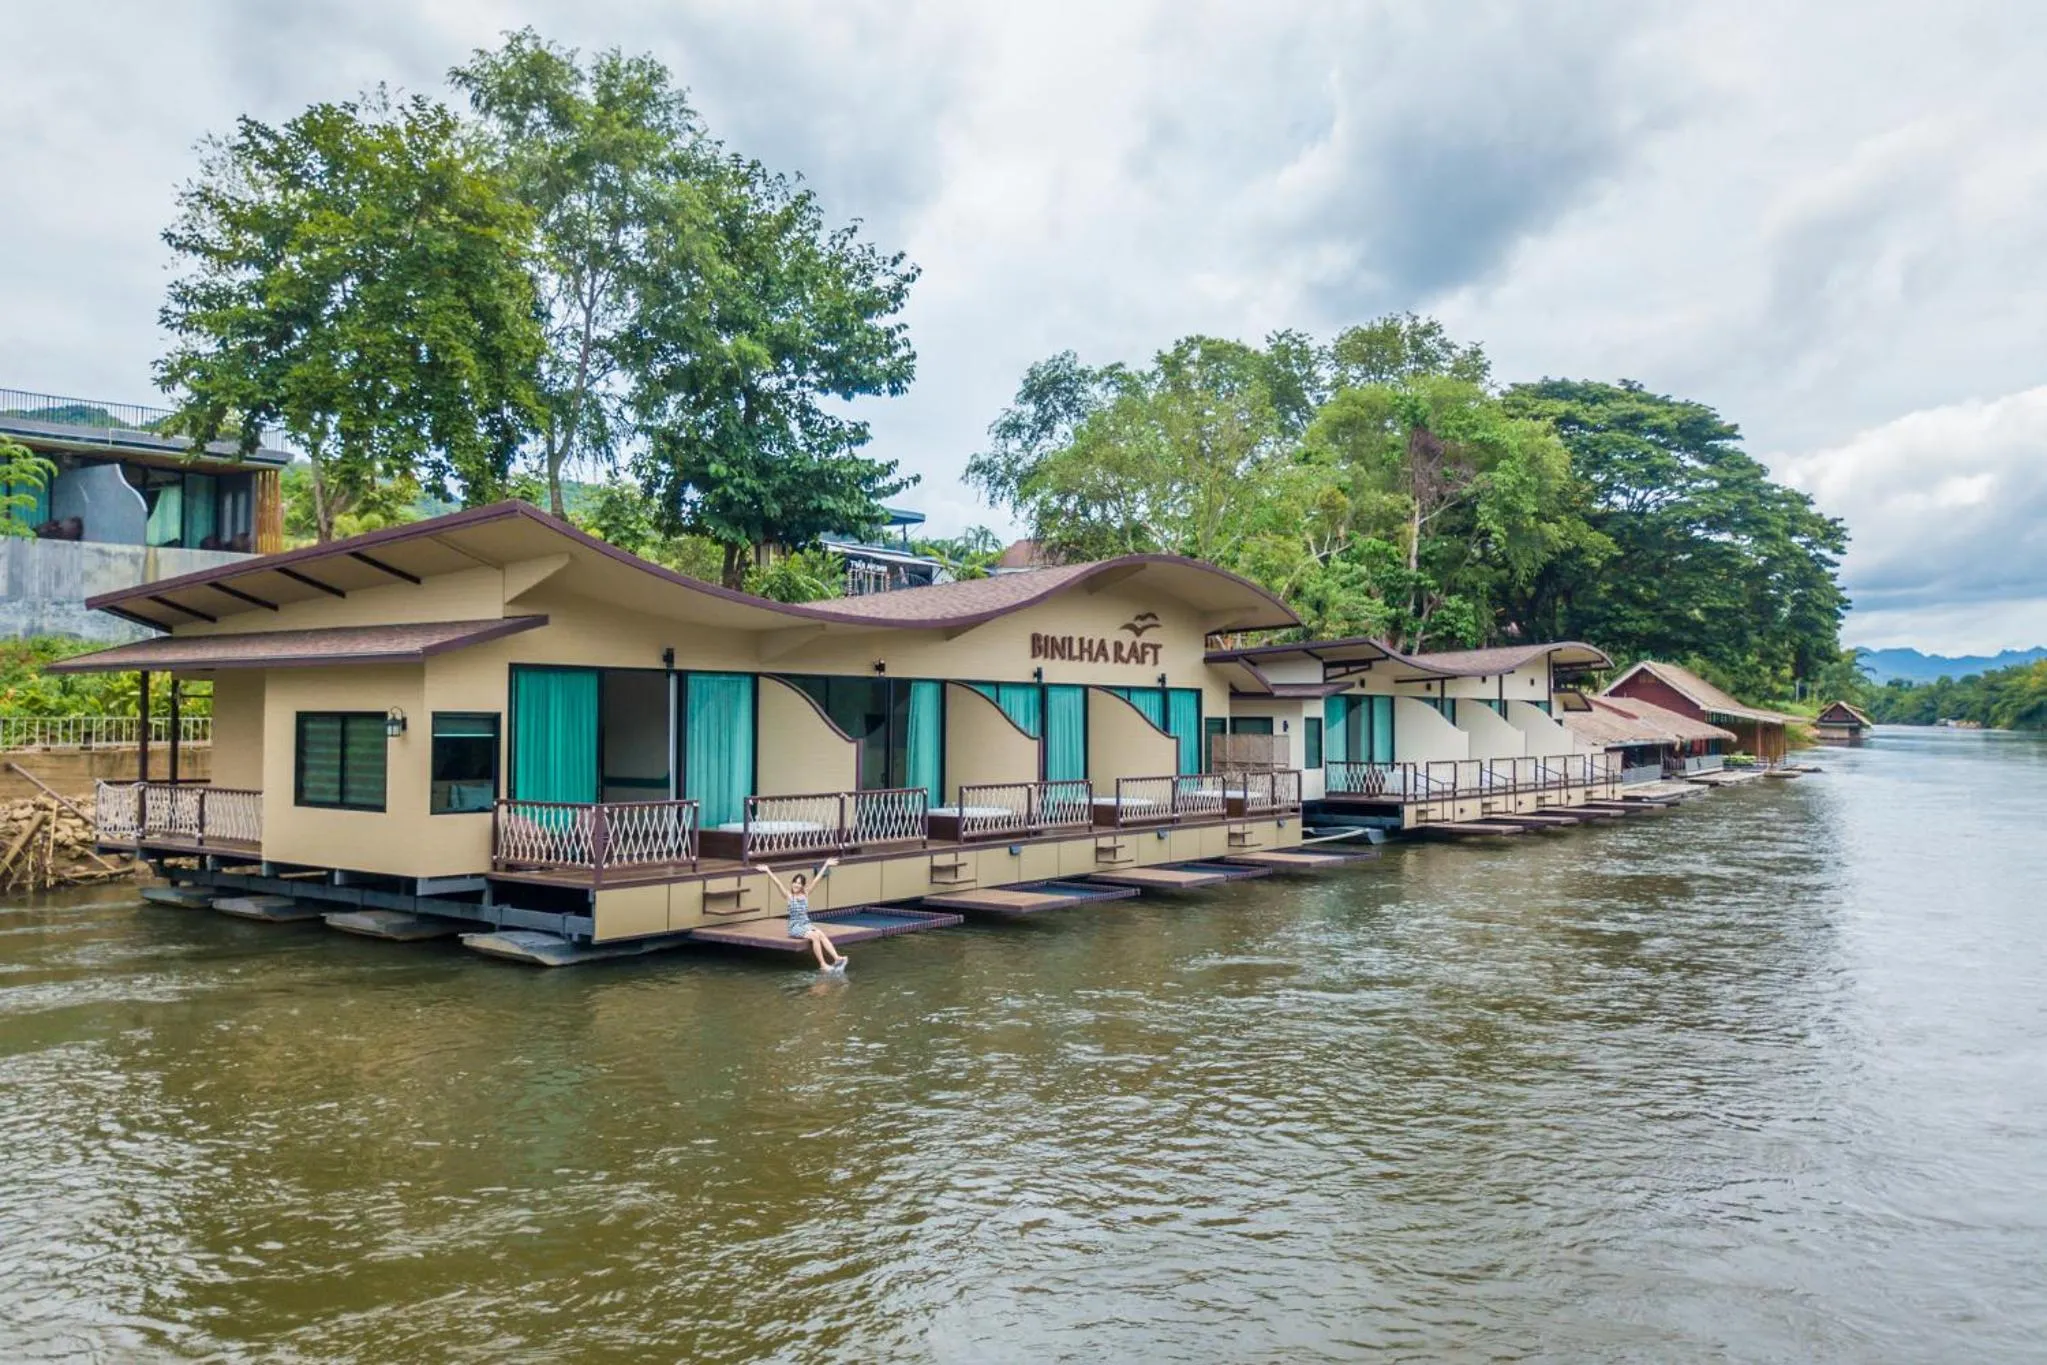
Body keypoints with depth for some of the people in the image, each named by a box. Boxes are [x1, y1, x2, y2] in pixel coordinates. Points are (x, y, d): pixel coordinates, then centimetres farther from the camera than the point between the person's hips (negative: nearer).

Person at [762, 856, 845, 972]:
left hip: (807, 924, 4)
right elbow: (778, 883, -11)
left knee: (822, 935, -25)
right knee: (815, 936, -28)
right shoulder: (789, 896, -1)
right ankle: (822, 965, -26)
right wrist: (768, 871, -20)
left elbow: (815, 879, 11)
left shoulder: (806, 894, 9)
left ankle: (837, 958, -35)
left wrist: (826, 865, 14)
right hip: (795, 927, -4)